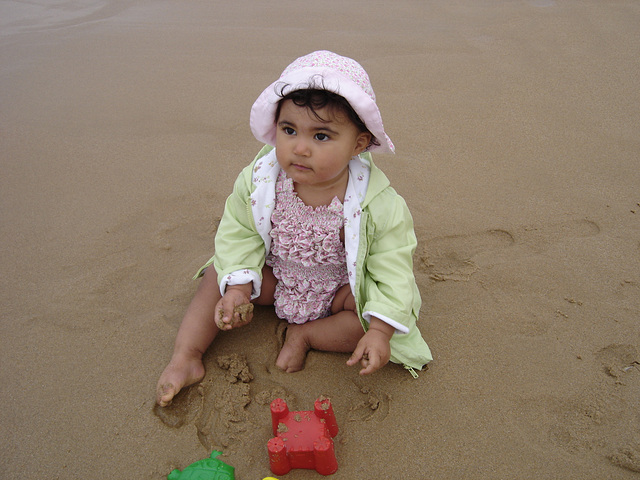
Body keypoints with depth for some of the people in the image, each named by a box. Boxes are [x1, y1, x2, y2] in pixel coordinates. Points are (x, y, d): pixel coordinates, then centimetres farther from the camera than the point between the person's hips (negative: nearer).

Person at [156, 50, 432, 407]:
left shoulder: (378, 204, -30)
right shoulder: (259, 180, -21)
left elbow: (392, 270, -24)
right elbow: (239, 233, -10)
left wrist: (380, 330, -31)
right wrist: (238, 287, -22)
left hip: (341, 289, -2)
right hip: (276, 277, 3)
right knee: (218, 275, -7)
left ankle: (303, 335, -11)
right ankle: (186, 357, -4)